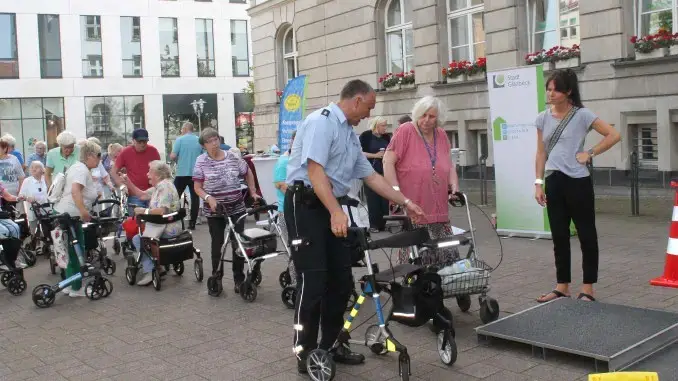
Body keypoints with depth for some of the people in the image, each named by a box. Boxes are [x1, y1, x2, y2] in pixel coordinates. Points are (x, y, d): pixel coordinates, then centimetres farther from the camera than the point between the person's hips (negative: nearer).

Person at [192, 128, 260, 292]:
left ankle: (239, 280, 13)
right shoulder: (201, 161, -4)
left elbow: (248, 173, 16)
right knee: (217, 244, 7)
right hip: (214, 211, -1)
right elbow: (197, 187, -6)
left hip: (237, 208, 2)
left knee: (238, 244, 2)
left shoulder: (232, 157, 1)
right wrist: (208, 198, -22)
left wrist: (253, 192, 13)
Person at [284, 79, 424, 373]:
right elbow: (315, 170, -23)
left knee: (341, 281, 10)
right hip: (306, 205, -9)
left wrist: (406, 202, 20)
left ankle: (330, 345, 23)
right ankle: (305, 354, 4)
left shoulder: (351, 135, 18)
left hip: (333, 207, 9)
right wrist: (336, 211, -32)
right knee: (313, 282, -8)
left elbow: (371, 176, 22)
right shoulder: (322, 121, -12)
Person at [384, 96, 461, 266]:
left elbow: (450, 165, 23)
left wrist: (454, 186, 7)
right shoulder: (406, 131, -5)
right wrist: (396, 191, -15)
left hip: (439, 214, 6)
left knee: (448, 258, 5)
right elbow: (388, 161, -9)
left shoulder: (441, 135, 12)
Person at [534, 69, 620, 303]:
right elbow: (541, 153, 10)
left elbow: (614, 135, -8)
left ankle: (588, 288, 13)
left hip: (578, 182, -5)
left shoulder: (582, 115, -7)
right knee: (559, 236, 10)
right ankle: (562, 286, 20)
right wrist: (539, 183, 5)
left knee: (586, 234, 4)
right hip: (554, 182, 5)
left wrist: (590, 154, -11)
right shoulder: (543, 118, 7)